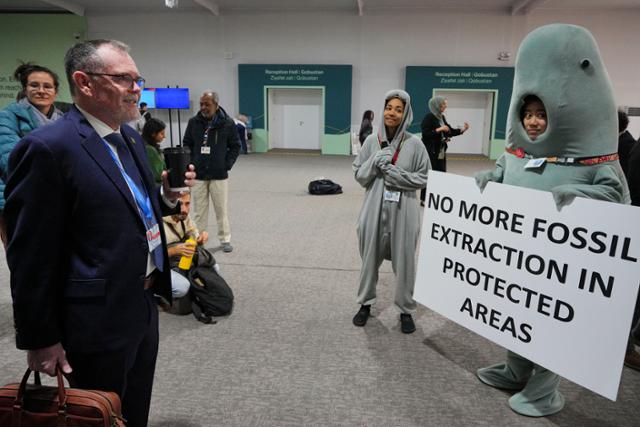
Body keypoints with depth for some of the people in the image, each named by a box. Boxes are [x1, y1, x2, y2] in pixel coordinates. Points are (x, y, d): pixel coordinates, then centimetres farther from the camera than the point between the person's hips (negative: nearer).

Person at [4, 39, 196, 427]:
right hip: (99, 318, -7)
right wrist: (40, 338, -11)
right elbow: (32, 255, -16)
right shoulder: (48, 147, -18)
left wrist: (166, 196, -4)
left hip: (143, 306, 8)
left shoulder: (130, 137, 7)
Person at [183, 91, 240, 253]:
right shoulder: (193, 122, 0)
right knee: (199, 209, 9)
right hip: (198, 174, 2)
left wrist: (227, 165, -5)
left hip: (219, 175, -1)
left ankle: (225, 239, 19)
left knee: (221, 209, 6)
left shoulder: (227, 123, -5)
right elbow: (187, 145, 10)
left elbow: (235, 146, 2)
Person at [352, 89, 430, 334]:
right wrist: (375, 161, -15)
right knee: (370, 258, 14)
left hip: (403, 212, -1)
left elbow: (424, 178, -3)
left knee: (404, 262, 7)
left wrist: (395, 173, -15)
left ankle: (406, 310, 27)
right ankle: (365, 304, 34)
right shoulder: (372, 141, 1)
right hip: (374, 210, 2)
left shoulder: (414, 144, -4)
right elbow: (359, 176, 3)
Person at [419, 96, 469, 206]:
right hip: (431, 152, -8)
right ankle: (424, 199, 9)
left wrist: (462, 130, 3)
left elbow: (449, 131, 16)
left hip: (441, 152, 8)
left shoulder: (442, 117, 12)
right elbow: (425, 134, -18)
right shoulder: (429, 117, -12)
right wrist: (439, 129, -20)